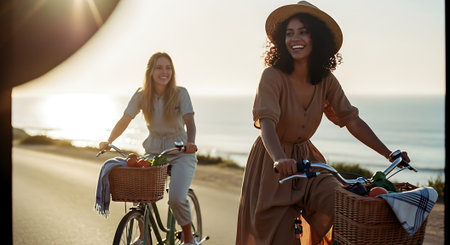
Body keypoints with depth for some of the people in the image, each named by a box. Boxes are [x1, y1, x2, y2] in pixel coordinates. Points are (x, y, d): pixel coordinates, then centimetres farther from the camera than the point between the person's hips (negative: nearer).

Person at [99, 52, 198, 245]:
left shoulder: (180, 93, -10)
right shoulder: (141, 95, -4)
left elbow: (189, 122, -22)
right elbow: (125, 120, 6)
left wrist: (190, 143, -40)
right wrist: (108, 142, 3)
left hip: (180, 152, -3)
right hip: (153, 152, 3)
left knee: (176, 198, -23)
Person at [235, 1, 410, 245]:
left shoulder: (326, 81, -4)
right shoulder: (273, 76, -19)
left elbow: (352, 120, -3)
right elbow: (266, 122, -31)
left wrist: (388, 153, -12)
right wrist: (279, 158, -50)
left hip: (305, 157, 4)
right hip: (271, 161, -4)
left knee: (337, 199, -20)